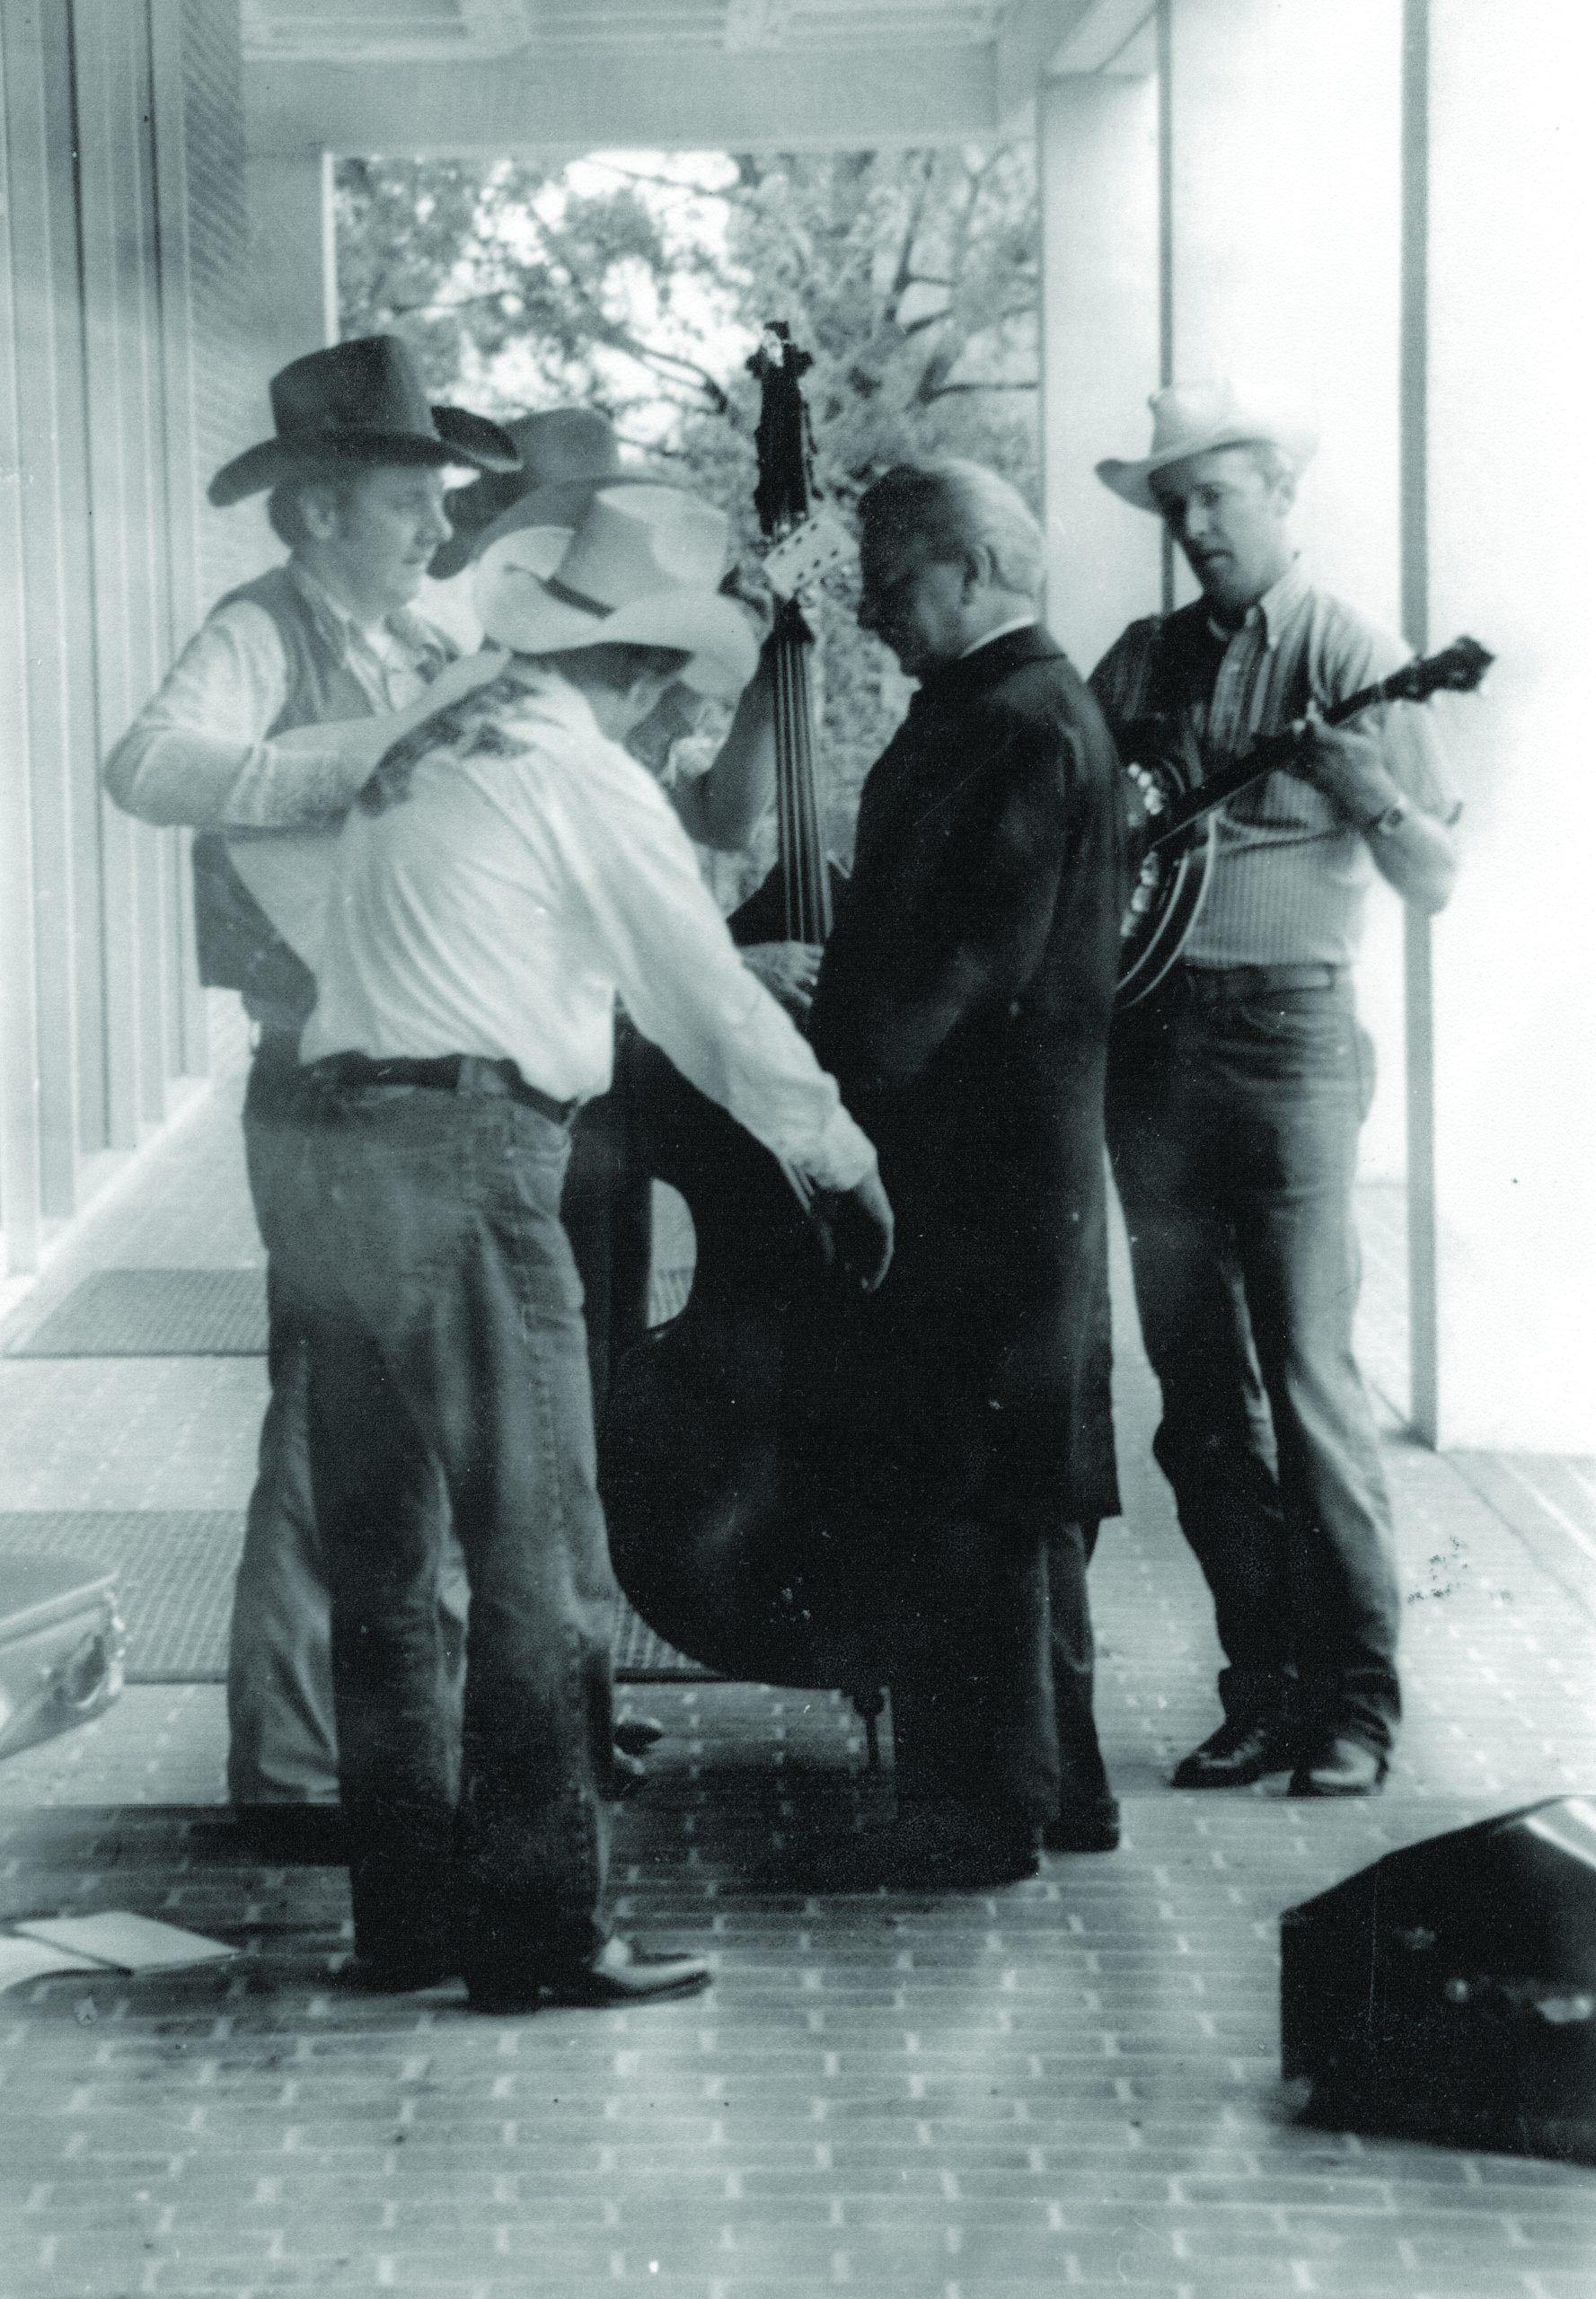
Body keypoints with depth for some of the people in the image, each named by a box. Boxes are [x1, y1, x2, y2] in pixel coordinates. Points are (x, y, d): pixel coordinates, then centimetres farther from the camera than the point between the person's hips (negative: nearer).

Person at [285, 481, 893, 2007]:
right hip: (468, 1154, -9)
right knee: (540, 1555, -4)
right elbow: (714, 1008, -3)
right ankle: (537, 1924, -2)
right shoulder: (585, 776, -5)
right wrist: (845, 1165, 7)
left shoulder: (429, 753, 20)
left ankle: (408, 1907, 19)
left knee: (379, 1556, 12)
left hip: (340, 1150, 9)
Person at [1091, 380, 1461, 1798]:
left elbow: (1436, 883, -4)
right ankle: (1265, 1693, 14)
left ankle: (1356, 1708, 0)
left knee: (1309, 1383, -8)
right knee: (1198, 1395, 6)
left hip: (1286, 1031, -5)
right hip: (1148, 1033, 5)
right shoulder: (1143, 662, 13)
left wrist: (1369, 792, -22)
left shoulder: (1352, 658, -1)